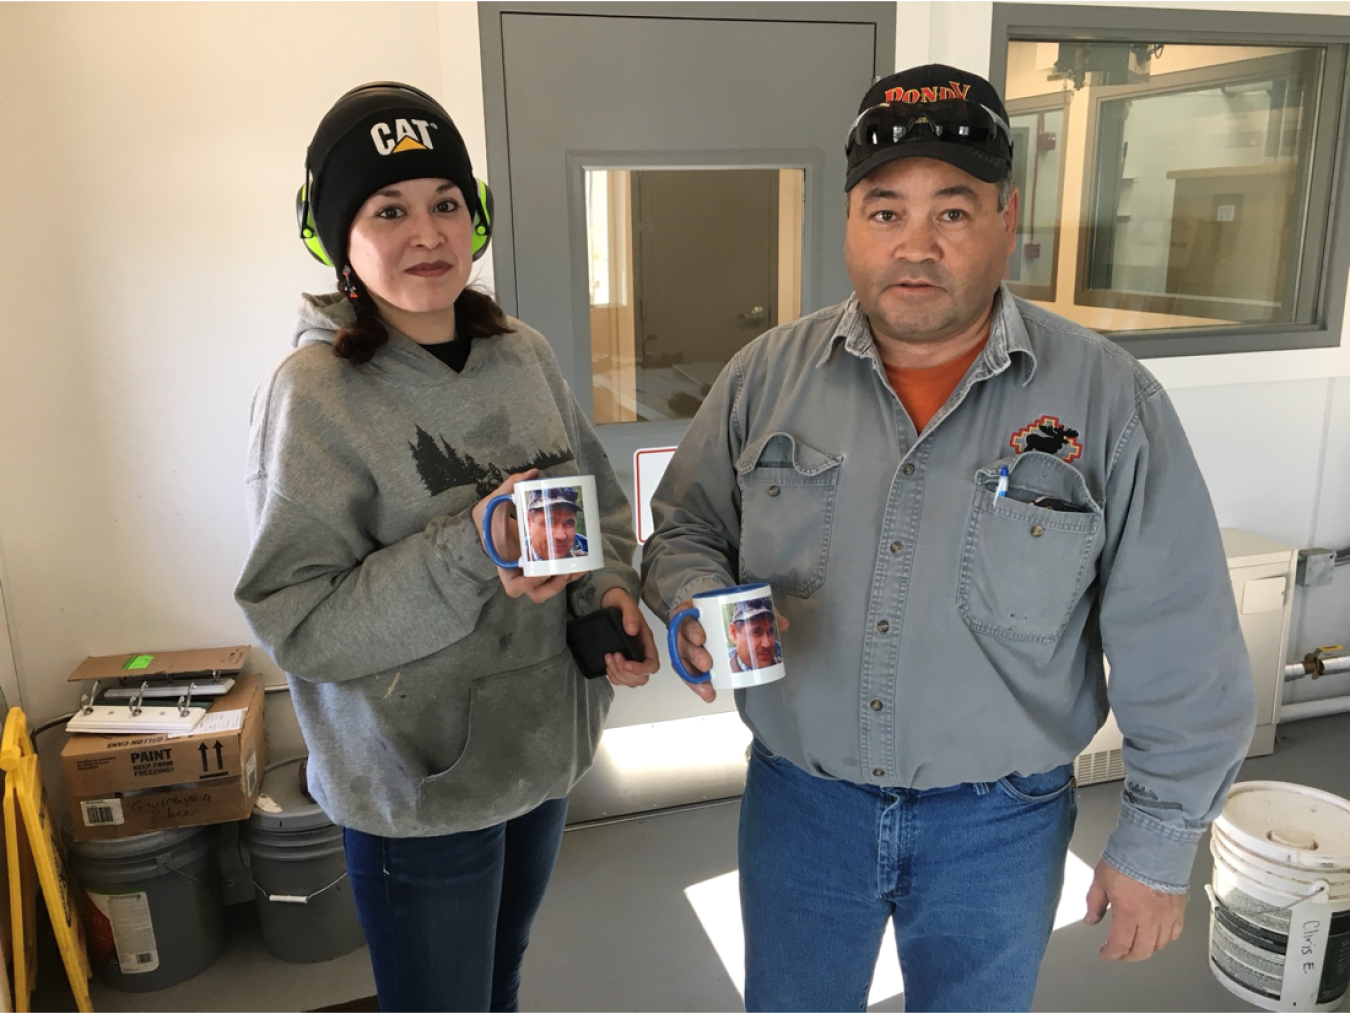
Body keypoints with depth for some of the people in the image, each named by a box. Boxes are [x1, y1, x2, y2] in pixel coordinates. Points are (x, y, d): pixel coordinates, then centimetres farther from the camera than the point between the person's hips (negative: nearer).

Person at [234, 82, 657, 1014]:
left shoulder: (523, 354, -3)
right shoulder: (314, 393, -19)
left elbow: (601, 497, 8)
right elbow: (295, 622, -20)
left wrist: (612, 588, -11)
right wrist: (469, 555, -32)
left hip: (546, 752, 6)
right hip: (419, 791, -5)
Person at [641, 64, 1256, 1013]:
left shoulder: (1111, 402, -13)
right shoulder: (767, 375, -7)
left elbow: (1180, 663, -7)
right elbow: (685, 528, 5)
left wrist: (1157, 845, -2)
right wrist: (700, 609, -17)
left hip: (999, 822, -1)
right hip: (798, 800, 2)